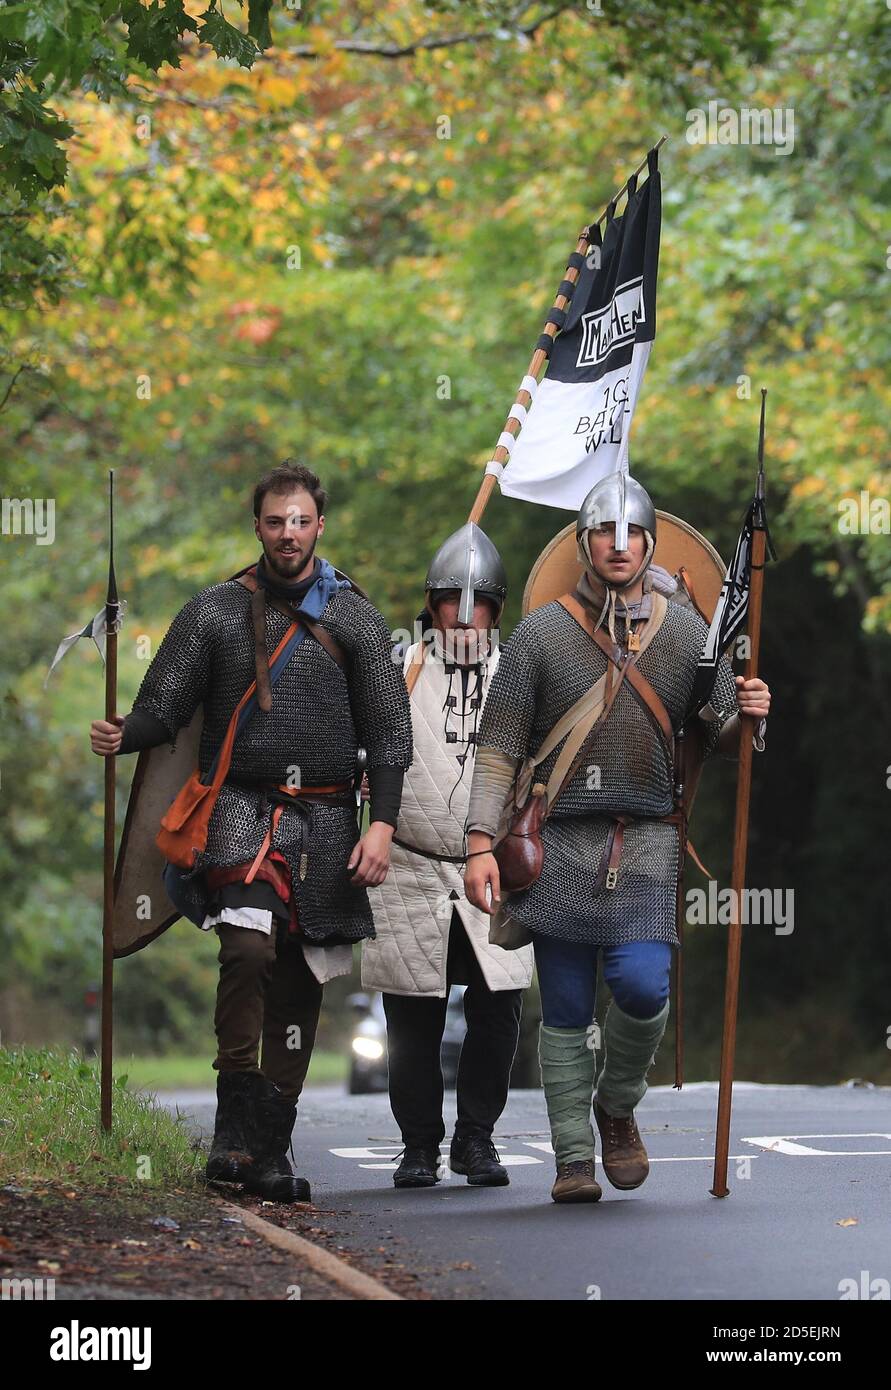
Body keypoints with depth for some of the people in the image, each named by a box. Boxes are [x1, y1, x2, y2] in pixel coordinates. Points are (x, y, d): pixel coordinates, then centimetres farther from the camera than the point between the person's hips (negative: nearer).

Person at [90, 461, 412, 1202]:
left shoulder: (354, 618, 8)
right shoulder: (215, 612, 7)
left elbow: (389, 730, 6)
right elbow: (165, 706, 3)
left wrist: (383, 822, -5)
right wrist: (122, 735, -19)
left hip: (324, 821, 2)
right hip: (240, 807, -2)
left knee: (299, 985, 3)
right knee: (248, 945, -26)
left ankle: (270, 1149, 10)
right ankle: (235, 1120, -20)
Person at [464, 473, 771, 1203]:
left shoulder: (687, 633, 7)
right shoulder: (541, 633, 3)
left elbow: (718, 739, 13)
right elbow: (498, 751, 3)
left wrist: (746, 719, -11)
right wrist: (481, 843, -6)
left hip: (646, 841, 0)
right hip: (559, 842, 0)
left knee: (643, 986, -16)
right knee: (565, 1010, -1)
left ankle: (618, 1104, 12)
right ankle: (574, 1160, 7)